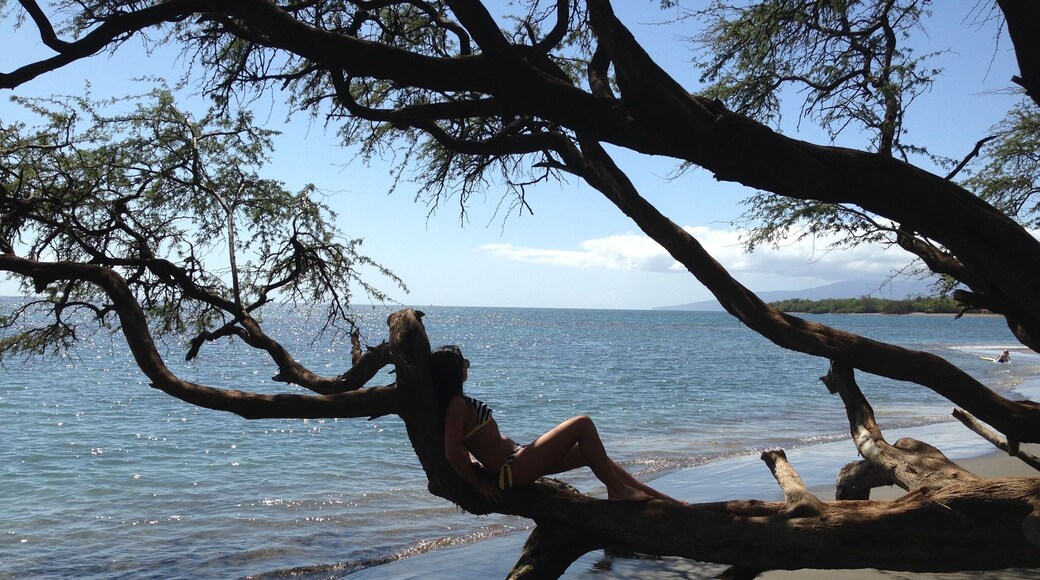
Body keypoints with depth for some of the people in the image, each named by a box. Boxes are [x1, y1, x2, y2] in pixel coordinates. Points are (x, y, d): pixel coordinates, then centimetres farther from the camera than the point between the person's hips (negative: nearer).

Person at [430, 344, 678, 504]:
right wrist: (479, 484, -14)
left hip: (516, 462, 11)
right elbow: (453, 454, -25)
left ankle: (662, 500, 15)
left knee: (592, 454, 11)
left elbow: (458, 449, 23)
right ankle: (617, 490, -2)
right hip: (513, 470, -11)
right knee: (583, 424, -12)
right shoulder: (457, 404, -18)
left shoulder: (454, 403, 11)